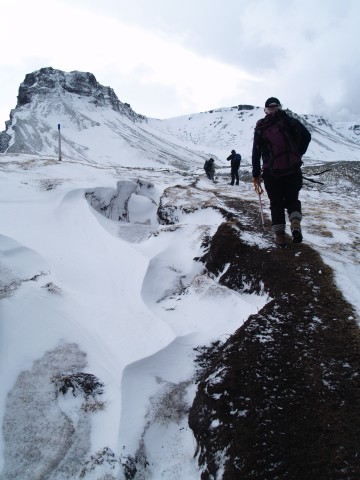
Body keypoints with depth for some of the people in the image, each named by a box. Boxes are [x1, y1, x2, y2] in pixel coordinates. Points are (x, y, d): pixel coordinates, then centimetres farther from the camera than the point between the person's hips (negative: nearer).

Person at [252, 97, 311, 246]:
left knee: (276, 203, 11)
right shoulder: (291, 122, 4)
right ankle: (295, 223, -12)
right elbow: (306, 136, -2)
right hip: (293, 169, 0)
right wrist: (298, 155, 9)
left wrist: (256, 175, 11)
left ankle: (280, 234, 8)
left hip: (271, 172, 0)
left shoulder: (260, 128, 5)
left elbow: (256, 153, 5)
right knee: (292, 199, 15)